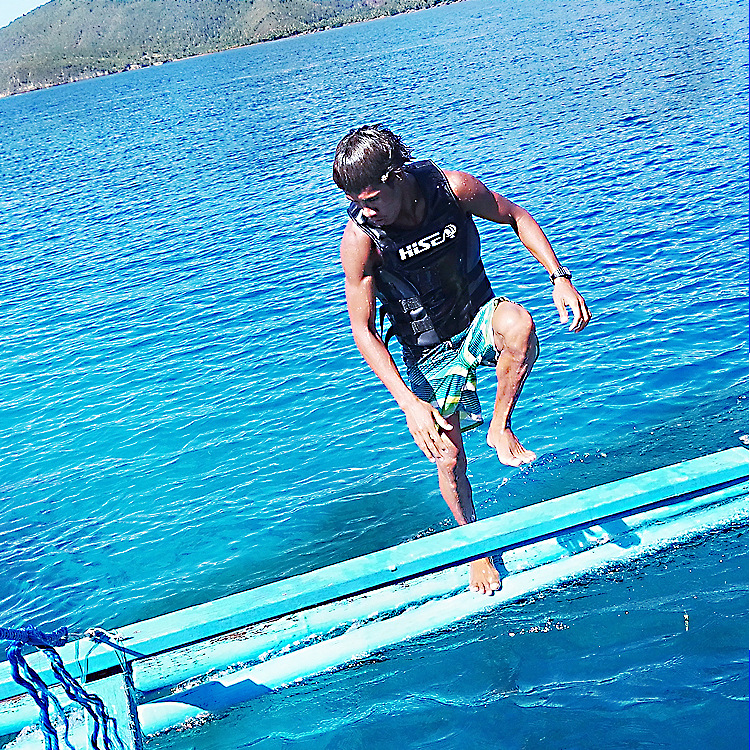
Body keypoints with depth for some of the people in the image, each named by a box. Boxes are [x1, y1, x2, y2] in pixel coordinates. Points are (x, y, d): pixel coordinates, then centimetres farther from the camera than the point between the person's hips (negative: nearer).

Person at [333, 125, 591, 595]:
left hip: (479, 318, 1)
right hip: (429, 350, 0)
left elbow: (517, 216, -2)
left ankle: (501, 428, -12)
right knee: (448, 457, 1)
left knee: (517, 323, -36)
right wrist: (409, 403, -28)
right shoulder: (359, 238, -23)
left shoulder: (452, 188, -20)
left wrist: (560, 278, -14)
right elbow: (363, 330, -20)